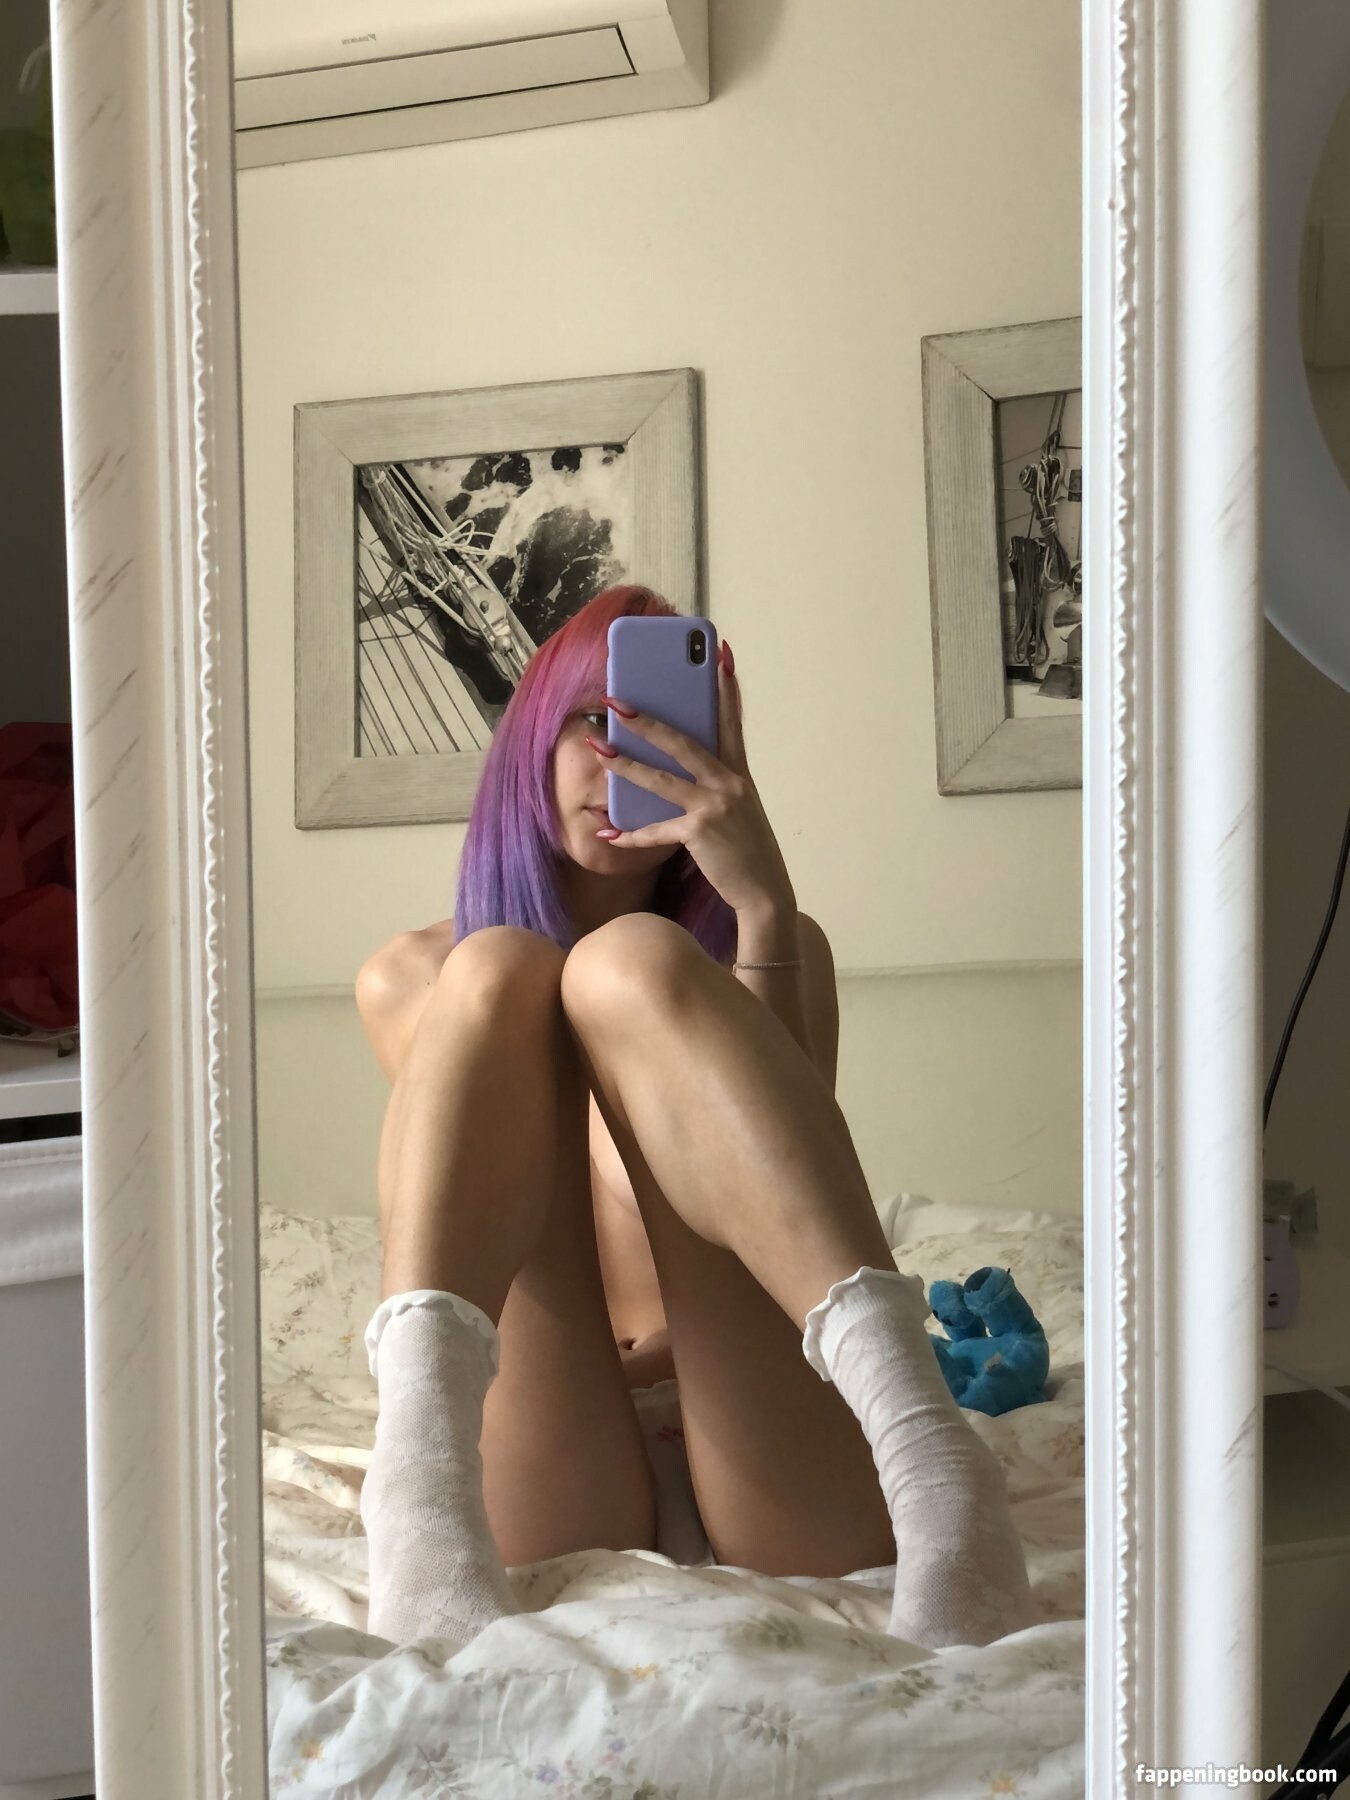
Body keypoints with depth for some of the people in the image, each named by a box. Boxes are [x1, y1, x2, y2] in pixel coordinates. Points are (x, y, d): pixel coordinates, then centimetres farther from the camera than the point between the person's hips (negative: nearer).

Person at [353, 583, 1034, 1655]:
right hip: (549, 1514, 1)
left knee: (630, 962, -18)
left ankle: (911, 1419, -39)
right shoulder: (409, 979, 18)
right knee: (497, 970, -15)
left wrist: (762, 903, -12)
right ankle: (422, 1462, -40)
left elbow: (772, 1152, -1)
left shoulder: (775, 943, 18)